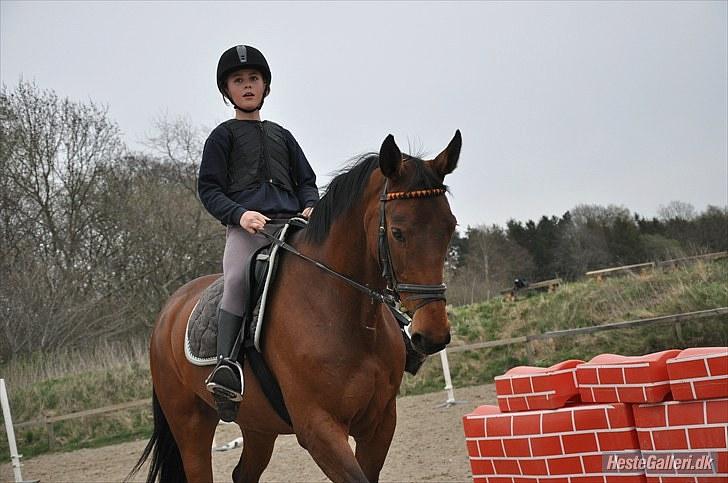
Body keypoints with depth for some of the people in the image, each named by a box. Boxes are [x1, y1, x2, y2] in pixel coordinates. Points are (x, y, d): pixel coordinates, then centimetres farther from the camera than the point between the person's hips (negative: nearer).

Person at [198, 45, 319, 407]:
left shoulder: (281, 135, 27)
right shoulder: (223, 135, 14)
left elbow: (307, 181, 28)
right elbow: (208, 189, 6)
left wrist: (310, 207, 4)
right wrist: (239, 214, -12)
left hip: (292, 223, 5)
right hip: (247, 227, -4)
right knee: (237, 280, -32)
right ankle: (226, 363, -33)